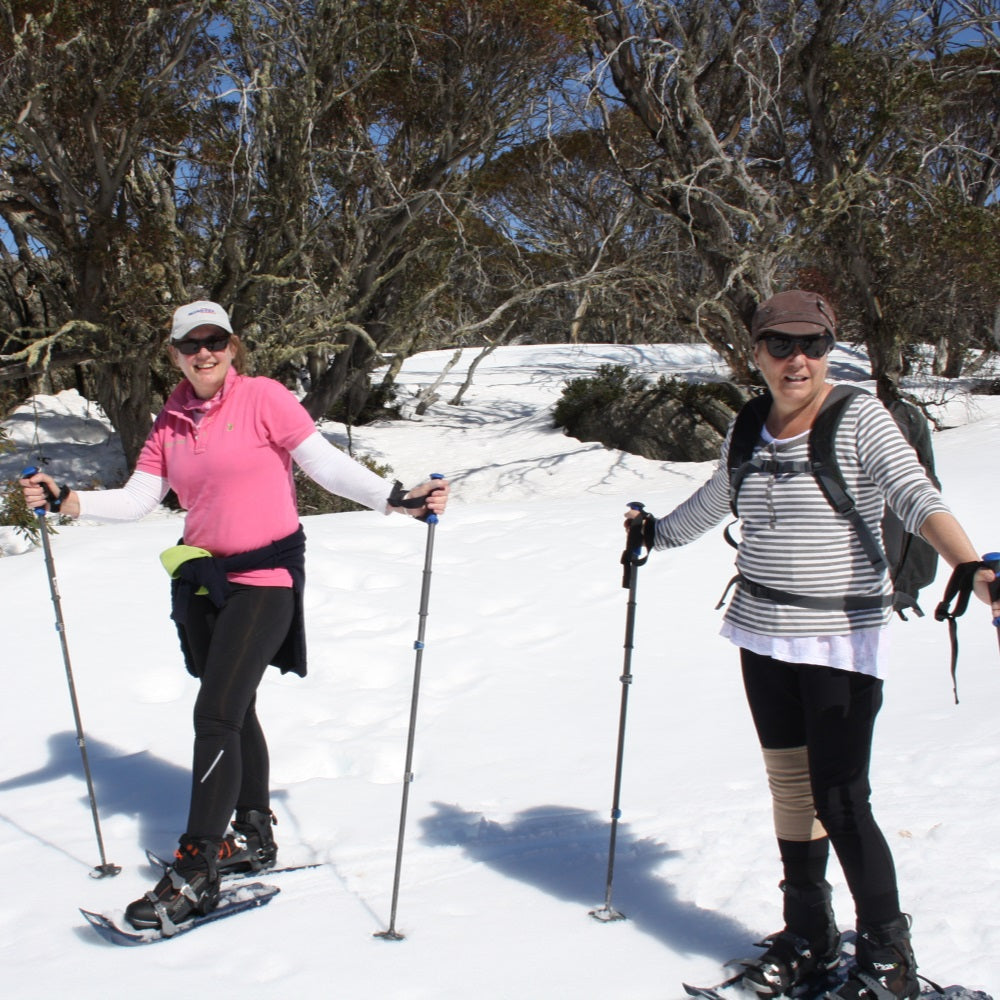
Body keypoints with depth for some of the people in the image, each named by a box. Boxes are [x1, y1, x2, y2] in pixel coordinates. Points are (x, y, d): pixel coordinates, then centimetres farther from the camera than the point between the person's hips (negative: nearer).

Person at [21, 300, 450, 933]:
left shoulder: (263, 398, -8)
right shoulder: (171, 424, 9)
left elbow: (327, 464, -12)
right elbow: (135, 501, 7)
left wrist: (398, 499, -23)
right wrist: (65, 501, -6)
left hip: (263, 579, -6)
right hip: (203, 580, 7)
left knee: (215, 714, -13)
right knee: (234, 710, 17)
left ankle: (194, 874, -8)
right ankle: (254, 837, 33)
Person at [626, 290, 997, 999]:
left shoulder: (861, 418, -9)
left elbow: (917, 497, -24)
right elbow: (714, 502, 26)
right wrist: (655, 532, 41)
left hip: (842, 638, -5)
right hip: (763, 634, 6)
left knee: (840, 800, -6)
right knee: (789, 787, 12)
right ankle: (808, 937, 27)